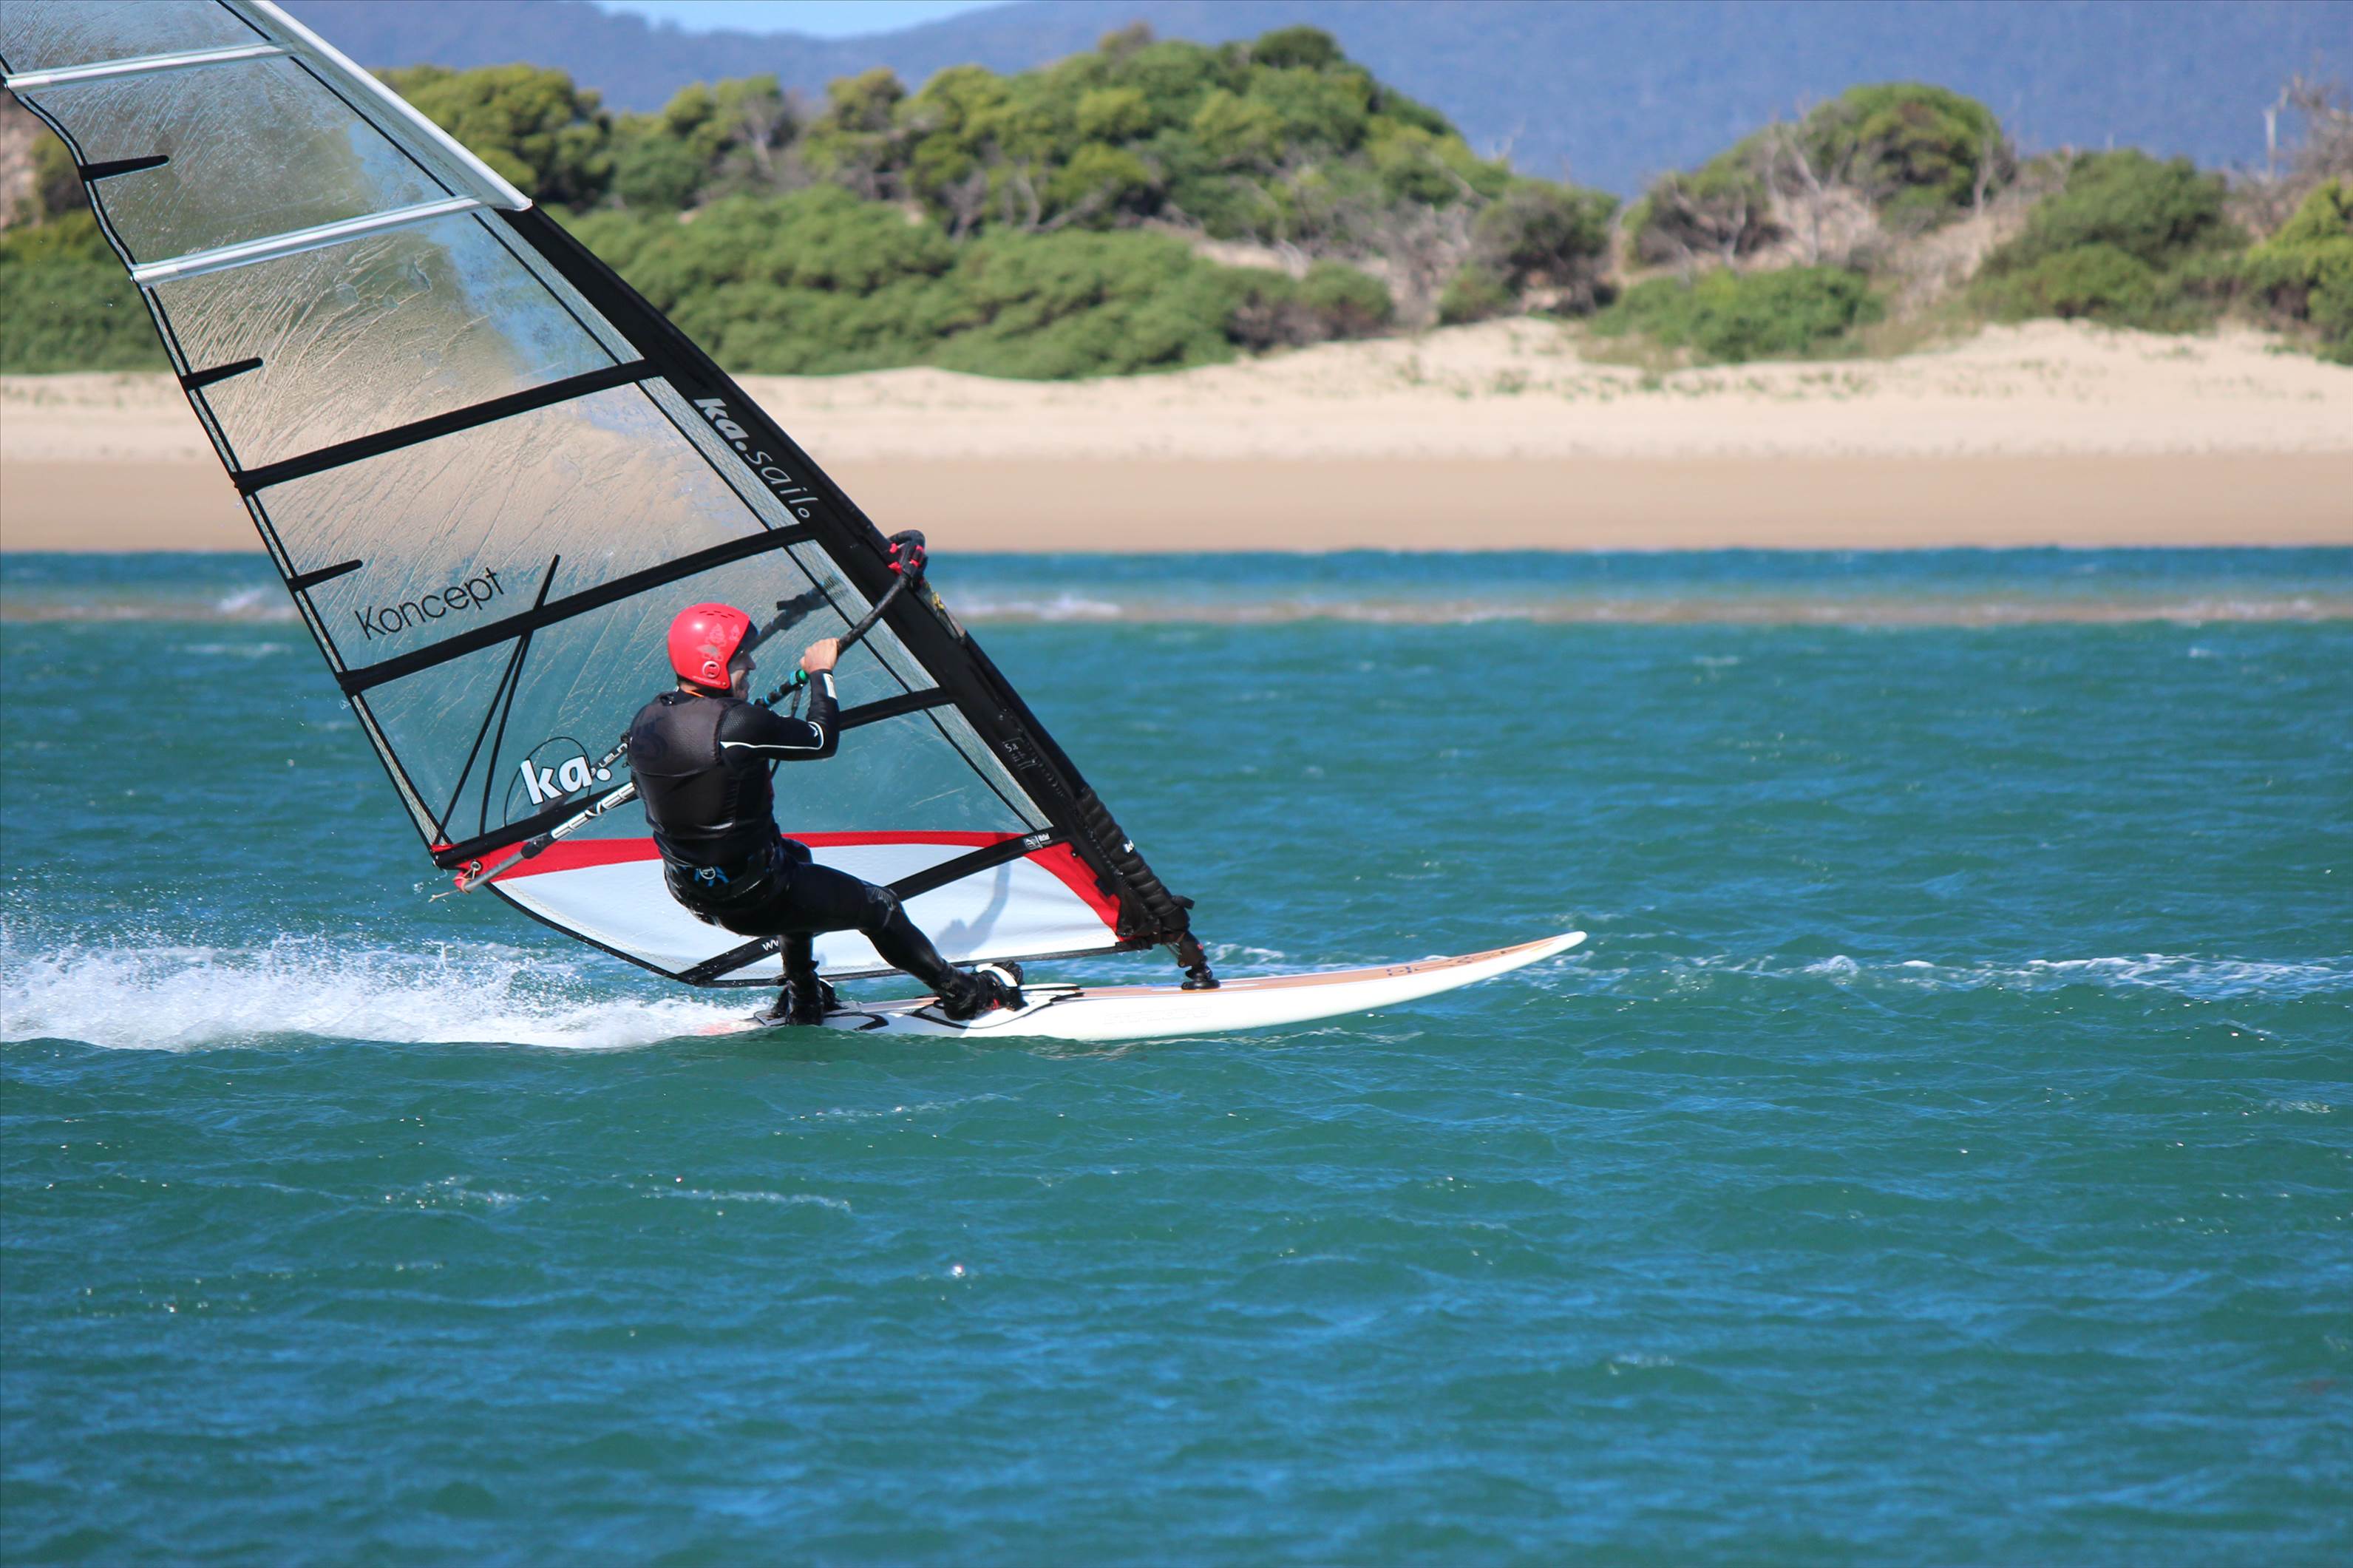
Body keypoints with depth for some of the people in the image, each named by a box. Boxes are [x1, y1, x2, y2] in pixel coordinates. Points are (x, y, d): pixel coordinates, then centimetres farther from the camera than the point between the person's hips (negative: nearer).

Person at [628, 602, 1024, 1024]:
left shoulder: (646, 720, -5)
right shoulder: (737, 724, -28)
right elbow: (823, 741, -14)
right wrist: (821, 673, 3)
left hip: (689, 893, 8)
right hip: (754, 902, -8)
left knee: (794, 856, 37)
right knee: (878, 907, 15)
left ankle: (803, 1002, 41)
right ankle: (964, 994, 33)